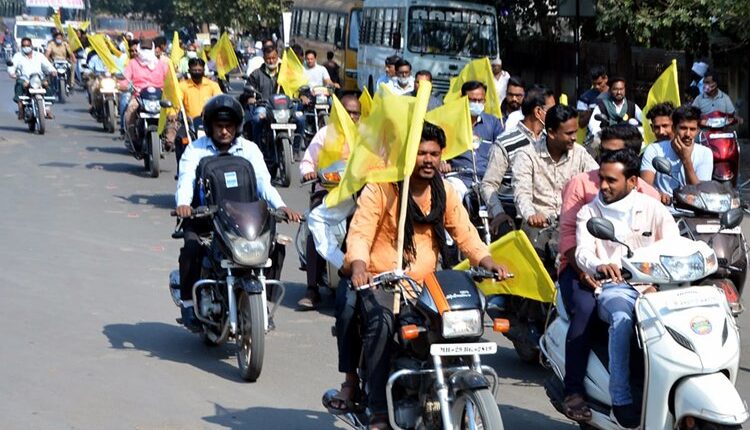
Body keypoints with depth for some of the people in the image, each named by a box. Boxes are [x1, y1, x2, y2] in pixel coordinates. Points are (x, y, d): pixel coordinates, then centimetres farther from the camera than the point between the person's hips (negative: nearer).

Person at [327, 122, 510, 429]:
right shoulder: (380, 188, -6)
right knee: (381, 323, -33)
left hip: (423, 284, 5)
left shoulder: (444, 192, 11)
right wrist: (358, 265, -36)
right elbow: (360, 232, -16)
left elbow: (465, 234, 8)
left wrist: (488, 262, -11)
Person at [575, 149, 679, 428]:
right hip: (613, 288, -1)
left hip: (653, 287, 2)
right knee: (622, 316, -37)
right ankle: (620, 399, -38)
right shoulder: (589, 212, 12)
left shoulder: (654, 209, 11)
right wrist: (599, 265, -30)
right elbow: (583, 251, -5)